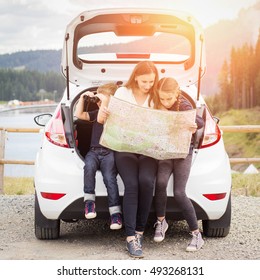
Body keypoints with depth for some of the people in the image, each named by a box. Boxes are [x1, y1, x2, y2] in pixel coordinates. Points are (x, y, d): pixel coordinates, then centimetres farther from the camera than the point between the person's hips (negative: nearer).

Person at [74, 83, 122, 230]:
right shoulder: (96, 113, 21)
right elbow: (79, 114, 16)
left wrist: (105, 100, -15)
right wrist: (82, 98, 7)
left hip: (109, 152, -3)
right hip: (94, 150, 4)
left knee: (109, 177, -28)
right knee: (89, 167, -32)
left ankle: (115, 213, -28)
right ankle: (89, 201, -28)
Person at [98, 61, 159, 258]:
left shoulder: (157, 97, 8)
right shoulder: (123, 93, 5)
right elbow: (104, 120, 9)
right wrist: (102, 114, -9)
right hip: (125, 147, -1)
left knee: (146, 181, -26)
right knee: (132, 184, -24)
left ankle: (140, 230, -10)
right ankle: (131, 237, -22)